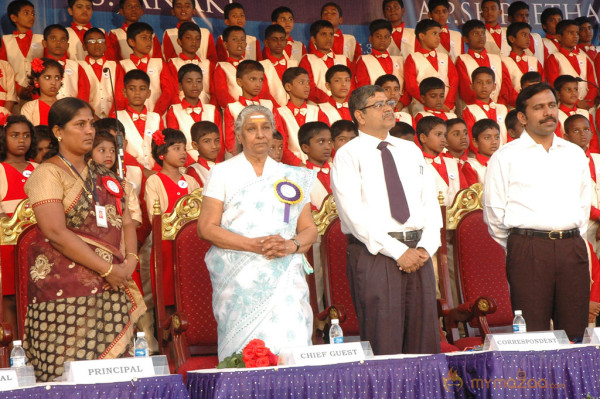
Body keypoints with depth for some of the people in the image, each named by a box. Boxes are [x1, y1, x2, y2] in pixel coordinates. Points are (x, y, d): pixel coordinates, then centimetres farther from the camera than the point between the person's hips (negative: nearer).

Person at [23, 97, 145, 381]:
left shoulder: (104, 176, 19)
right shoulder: (48, 174, -3)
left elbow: (126, 222, 17)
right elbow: (56, 233, -14)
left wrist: (130, 260, -4)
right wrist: (107, 269, -14)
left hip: (114, 288, 6)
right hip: (66, 293, -6)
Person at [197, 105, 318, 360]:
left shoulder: (293, 177, 18)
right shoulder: (223, 173, 9)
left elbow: (309, 229, 16)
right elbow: (206, 227, 0)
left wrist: (291, 245, -8)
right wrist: (254, 245, -12)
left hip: (285, 279, 2)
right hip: (239, 279, -2)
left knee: (289, 340, -13)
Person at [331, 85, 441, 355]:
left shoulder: (410, 150, 18)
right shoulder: (348, 156, 0)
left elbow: (430, 201, 14)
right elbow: (354, 213, -10)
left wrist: (425, 246, -3)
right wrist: (398, 251, -15)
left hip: (418, 253, 5)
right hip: (373, 253, -5)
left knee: (424, 338, 4)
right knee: (383, 343, -6)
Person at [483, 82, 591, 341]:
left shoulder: (575, 154, 17)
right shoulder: (506, 157, 3)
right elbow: (494, 212, 4)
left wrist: (572, 241, 15)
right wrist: (517, 249, 8)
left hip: (572, 249, 4)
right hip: (528, 249, -4)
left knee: (575, 332, 2)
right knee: (533, 332, -5)